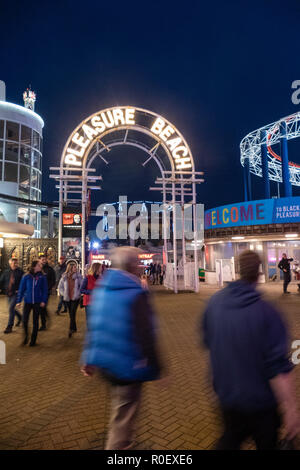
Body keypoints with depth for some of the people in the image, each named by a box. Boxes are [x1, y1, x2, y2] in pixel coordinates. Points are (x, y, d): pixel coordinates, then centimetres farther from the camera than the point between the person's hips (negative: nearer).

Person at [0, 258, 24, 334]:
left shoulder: (20, 272, -9)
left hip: (16, 293, -5)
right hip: (9, 294, 5)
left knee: (11, 308, -13)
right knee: (11, 308, 17)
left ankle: (9, 327, -3)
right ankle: (20, 317, 45)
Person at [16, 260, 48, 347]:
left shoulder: (42, 277, -3)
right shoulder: (26, 277, -3)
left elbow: (45, 290, 0)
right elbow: (21, 289, 2)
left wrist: (44, 301, -7)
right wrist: (19, 301, 0)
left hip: (37, 302, 0)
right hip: (27, 302, 0)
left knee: (35, 321, 8)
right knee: (24, 320, -2)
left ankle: (33, 340, 21)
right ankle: (26, 336, 26)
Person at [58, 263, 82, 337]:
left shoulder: (78, 276, -6)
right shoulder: (64, 277, -4)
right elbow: (60, 287, 5)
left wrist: (78, 293, -6)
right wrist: (64, 294, -2)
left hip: (76, 298, -2)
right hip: (67, 298, 2)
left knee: (72, 313, -11)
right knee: (71, 314, 12)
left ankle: (71, 329, -5)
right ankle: (74, 328, 27)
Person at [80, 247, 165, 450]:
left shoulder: (101, 289, 0)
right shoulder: (136, 294, -24)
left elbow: (94, 326, 8)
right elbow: (146, 337, -23)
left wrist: (89, 359, 16)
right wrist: (156, 367, -12)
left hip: (105, 362, 9)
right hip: (128, 365, -9)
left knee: (120, 405, 31)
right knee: (124, 416, 10)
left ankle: (124, 441, 54)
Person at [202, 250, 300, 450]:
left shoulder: (215, 302, -10)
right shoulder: (266, 312, -27)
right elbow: (278, 368, -27)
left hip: (226, 392, 4)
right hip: (259, 398, -4)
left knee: (231, 437, 27)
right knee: (266, 443, 24)